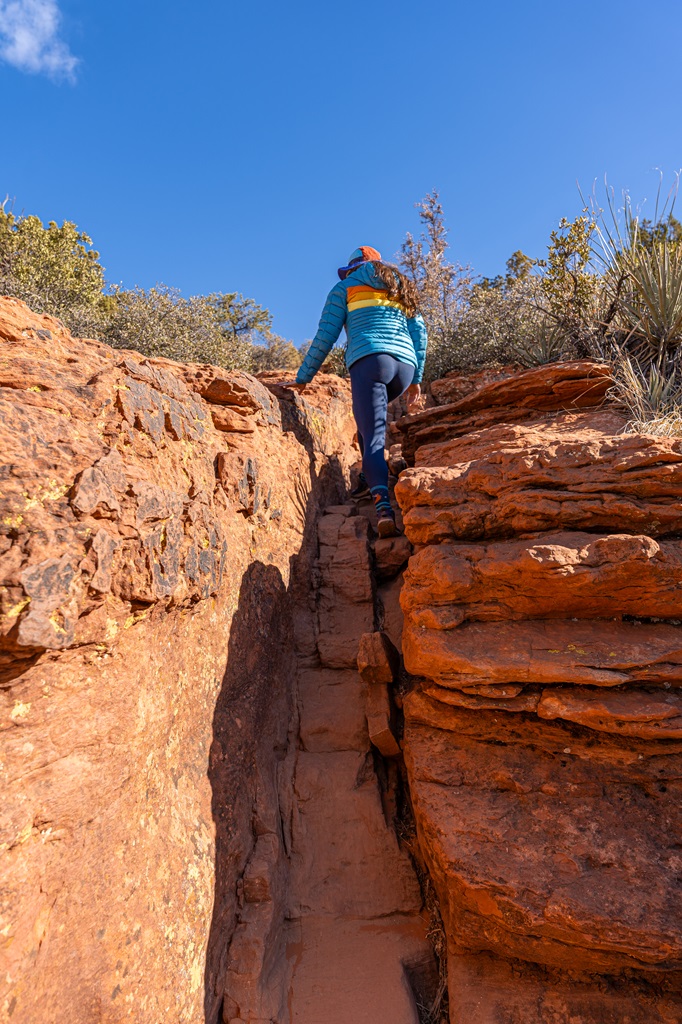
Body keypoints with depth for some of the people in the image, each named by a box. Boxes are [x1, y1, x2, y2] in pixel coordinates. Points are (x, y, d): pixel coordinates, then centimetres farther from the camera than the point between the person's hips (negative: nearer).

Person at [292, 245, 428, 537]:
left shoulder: (345, 288, 19)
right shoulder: (402, 289, 32)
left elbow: (325, 337, 11)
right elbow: (419, 334, 20)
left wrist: (302, 377, 17)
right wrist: (416, 379, 24)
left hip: (369, 361, -5)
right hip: (405, 366, 5)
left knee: (373, 438, -13)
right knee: (368, 413, 31)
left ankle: (383, 506, -36)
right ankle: (368, 476, 19)